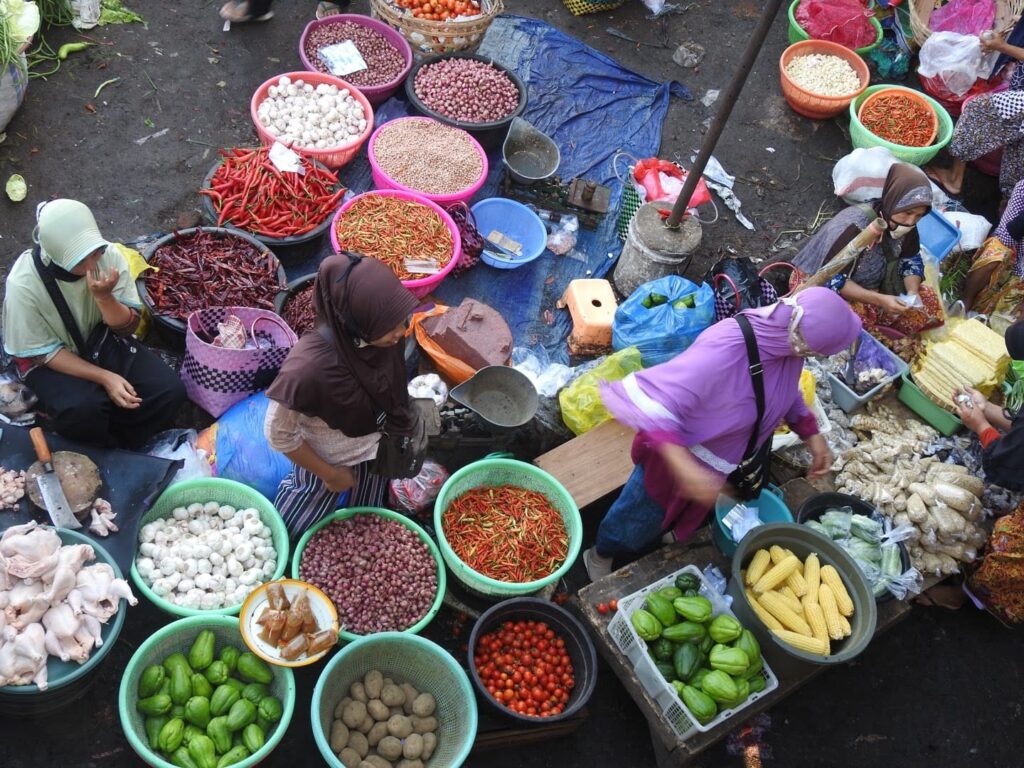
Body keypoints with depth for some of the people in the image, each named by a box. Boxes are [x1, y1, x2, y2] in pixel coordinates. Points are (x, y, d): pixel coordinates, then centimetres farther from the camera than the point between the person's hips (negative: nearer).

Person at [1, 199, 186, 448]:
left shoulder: (109, 256, -18)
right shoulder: (24, 284, -26)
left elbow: (128, 326, -9)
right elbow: (44, 352, -17)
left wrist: (104, 297, -30)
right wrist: (104, 378, -27)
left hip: (102, 340, 4)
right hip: (51, 359, -3)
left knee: (170, 391, -19)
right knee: (83, 410, -34)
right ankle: (109, 450, -1)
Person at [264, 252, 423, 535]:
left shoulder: (381, 336, -27)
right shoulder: (309, 367, -41)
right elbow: (279, 434, -25)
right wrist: (330, 475, -13)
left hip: (377, 450, 4)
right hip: (327, 460, -4)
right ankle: (294, 485, 46)